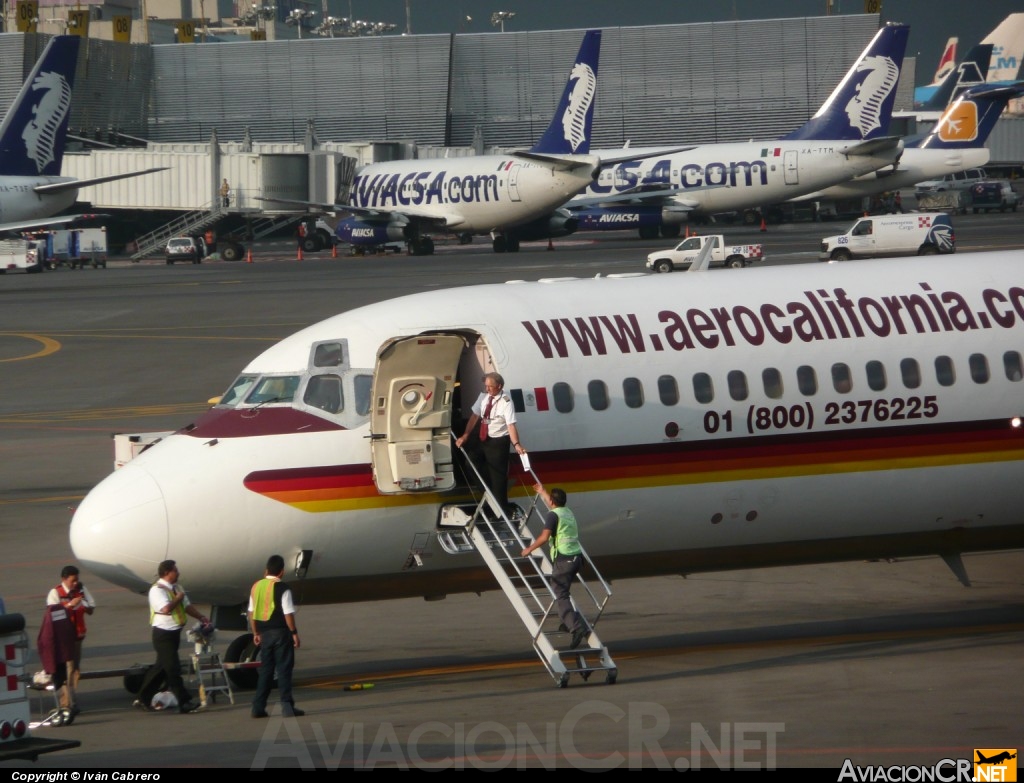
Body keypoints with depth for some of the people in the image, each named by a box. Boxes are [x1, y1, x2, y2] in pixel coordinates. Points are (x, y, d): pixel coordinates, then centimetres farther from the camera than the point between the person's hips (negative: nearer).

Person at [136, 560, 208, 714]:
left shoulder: (177, 588, 13)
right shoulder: (157, 590, -17)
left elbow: (187, 606, 17)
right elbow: (166, 608, -30)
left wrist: (201, 617, 3)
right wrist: (178, 598, -15)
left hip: (174, 632, 10)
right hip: (163, 634, -10)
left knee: (161, 667, 16)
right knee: (173, 668, -9)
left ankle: (143, 699, 26)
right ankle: (184, 703, -10)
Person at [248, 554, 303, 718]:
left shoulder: (256, 587, 6)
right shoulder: (282, 588, -12)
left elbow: (251, 612, 10)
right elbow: (288, 614, -15)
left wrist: (256, 633, 17)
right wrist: (294, 633, -6)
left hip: (264, 634, 5)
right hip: (281, 632, -5)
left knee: (265, 670, 11)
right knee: (284, 669, -2)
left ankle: (258, 707, 10)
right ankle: (286, 705, -6)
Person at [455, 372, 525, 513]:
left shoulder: (505, 402, -22)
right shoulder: (484, 396, -2)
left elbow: (511, 425, -29)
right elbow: (475, 416, 3)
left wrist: (516, 444, -43)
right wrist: (465, 436, -4)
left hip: (498, 442, -7)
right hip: (483, 439, 7)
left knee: (498, 476, 2)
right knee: (485, 474, 20)